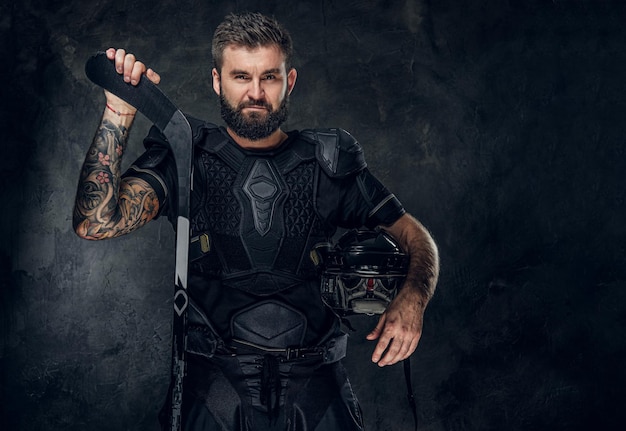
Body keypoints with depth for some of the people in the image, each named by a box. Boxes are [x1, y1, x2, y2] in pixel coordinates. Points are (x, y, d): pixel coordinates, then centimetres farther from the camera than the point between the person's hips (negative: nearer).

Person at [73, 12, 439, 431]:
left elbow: (416, 236, 11)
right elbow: (96, 223, -11)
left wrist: (412, 299, -10)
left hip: (314, 384, 1)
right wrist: (120, 110, -15)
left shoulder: (330, 163, 6)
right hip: (214, 384, 0)